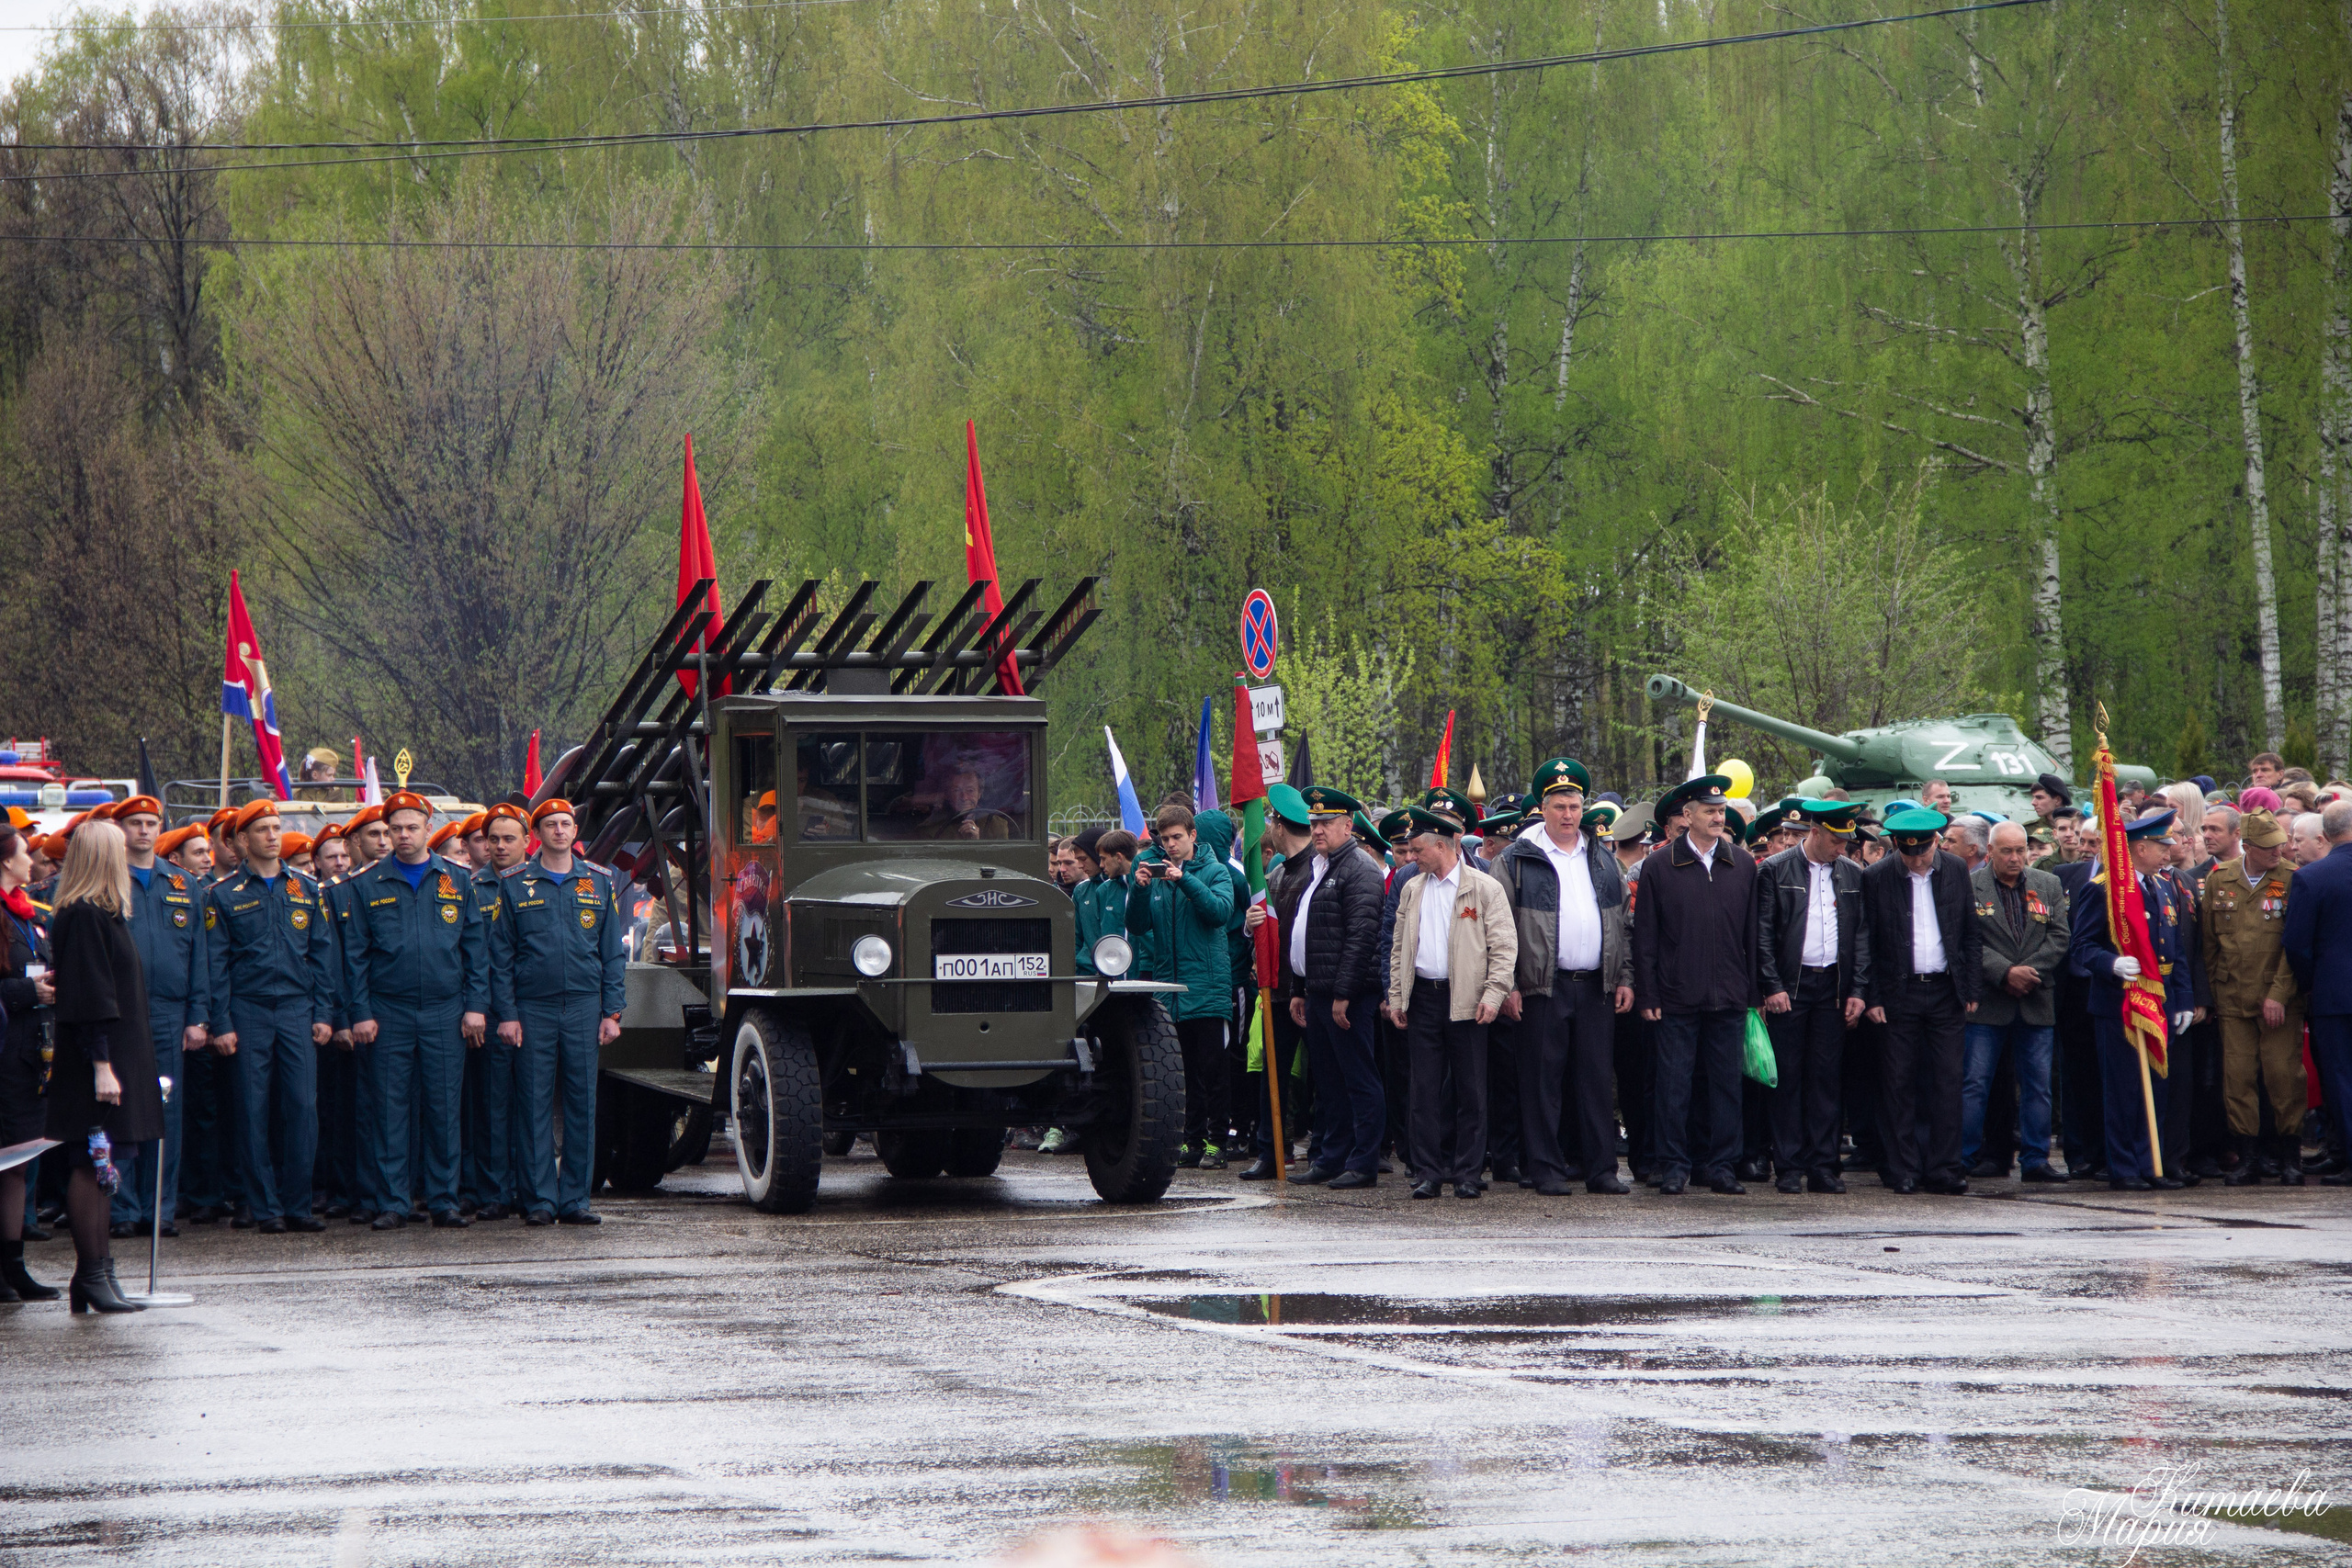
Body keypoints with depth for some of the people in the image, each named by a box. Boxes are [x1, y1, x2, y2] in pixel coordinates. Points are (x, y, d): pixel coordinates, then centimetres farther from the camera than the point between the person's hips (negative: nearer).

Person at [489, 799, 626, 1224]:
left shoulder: (600, 882, 10)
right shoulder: (514, 884, 5)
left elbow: (613, 952, 10)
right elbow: (500, 954, 4)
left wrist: (612, 1012, 2)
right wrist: (506, 1014, -3)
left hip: (584, 1007, 2)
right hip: (532, 1009, -2)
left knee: (582, 1105, 1)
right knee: (536, 1107, -2)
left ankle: (575, 1200, 6)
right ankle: (540, 1200, 2)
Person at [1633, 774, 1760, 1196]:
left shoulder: (1742, 865, 7)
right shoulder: (1659, 866, 0)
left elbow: (1752, 934, 10)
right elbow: (1645, 937, 0)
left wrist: (1754, 992, 6)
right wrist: (1647, 996, -4)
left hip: (1729, 999, 2)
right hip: (1676, 999, -2)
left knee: (1725, 1082, 5)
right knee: (1675, 1084, 1)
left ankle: (1719, 1164, 12)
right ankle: (1674, 1166, 8)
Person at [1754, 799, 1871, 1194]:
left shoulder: (1853, 875, 10)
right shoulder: (1775, 871, -1)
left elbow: (1862, 935, 10)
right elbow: (1763, 933, -3)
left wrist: (1858, 991, 2)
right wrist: (1772, 986, -10)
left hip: (1833, 985, 3)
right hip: (1789, 985, -3)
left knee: (1826, 1077, 3)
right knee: (1788, 1077, -1)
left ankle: (1823, 1165, 7)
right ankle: (1790, 1167, 3)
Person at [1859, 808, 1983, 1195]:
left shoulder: (1956, 872, 4)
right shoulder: (1876, 878, -3)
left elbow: (1972, 934, 8)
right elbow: (1868, 943, 0)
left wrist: (1971, 989, 3)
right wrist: (1872, 998, -5)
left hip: (1945, 990, 2)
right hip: (1898, 992, -2)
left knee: (1947, 1080, 0)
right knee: (1899, 1082, 0)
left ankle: (1943, 1169, 5)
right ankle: (1903, 1170, 6)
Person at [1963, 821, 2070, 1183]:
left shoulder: (2049, 886, 11)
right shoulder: (1969, 886, -1)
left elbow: (2059, 936, 4)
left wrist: (2029, 971, -10)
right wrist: (2005, 973, -16)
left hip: (2036, 1003, 3)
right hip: (1987, 1002, -3)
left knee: (2037, 1085, 6)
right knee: (1973, 1083, -4)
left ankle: (2035, 1160, 12)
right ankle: (1962, 1159, 1)